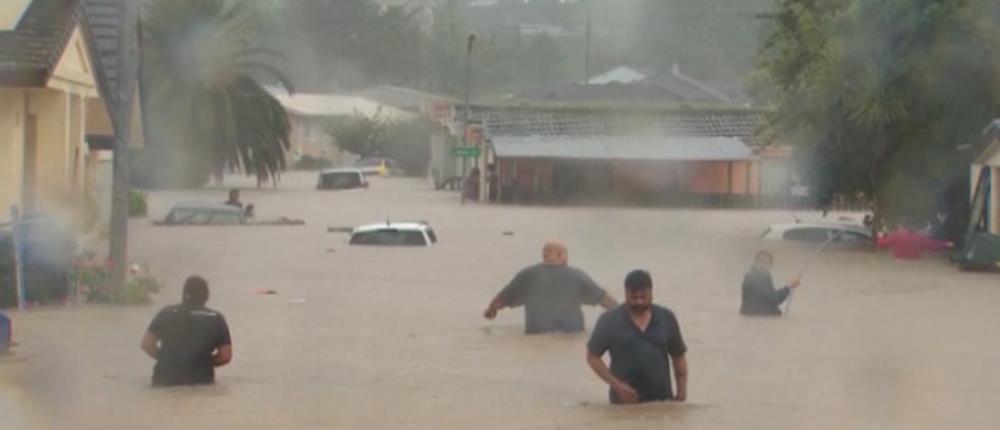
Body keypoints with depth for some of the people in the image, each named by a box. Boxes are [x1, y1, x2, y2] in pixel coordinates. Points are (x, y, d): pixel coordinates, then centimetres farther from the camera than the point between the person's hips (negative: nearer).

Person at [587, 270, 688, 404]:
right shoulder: (609, 321, -4)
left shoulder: (666, 318, 5)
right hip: (626, 401, -3)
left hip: (662, 401, 3)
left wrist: (681, 392, 4)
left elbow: (678, 356, 13)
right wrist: (616, 385, -12)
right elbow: (592, 356, -1)